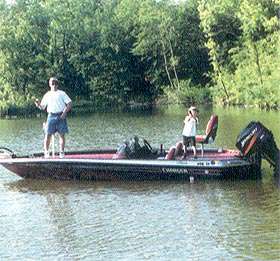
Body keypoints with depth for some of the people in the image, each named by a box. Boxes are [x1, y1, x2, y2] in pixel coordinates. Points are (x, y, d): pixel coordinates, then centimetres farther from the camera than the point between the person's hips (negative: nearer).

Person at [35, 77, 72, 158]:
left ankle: (61, 152, 5)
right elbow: (42, 107, 14)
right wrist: (38, 104, -8)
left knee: (62, 135, 0)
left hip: (61, 116, -1)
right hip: (51, 116, 1)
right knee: (48, 135, -5)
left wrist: (64, 112, -9)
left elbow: (69, 103, 3)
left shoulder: (61, 93, 8)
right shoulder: (47, 95, 15)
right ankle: (46, 152, -1)